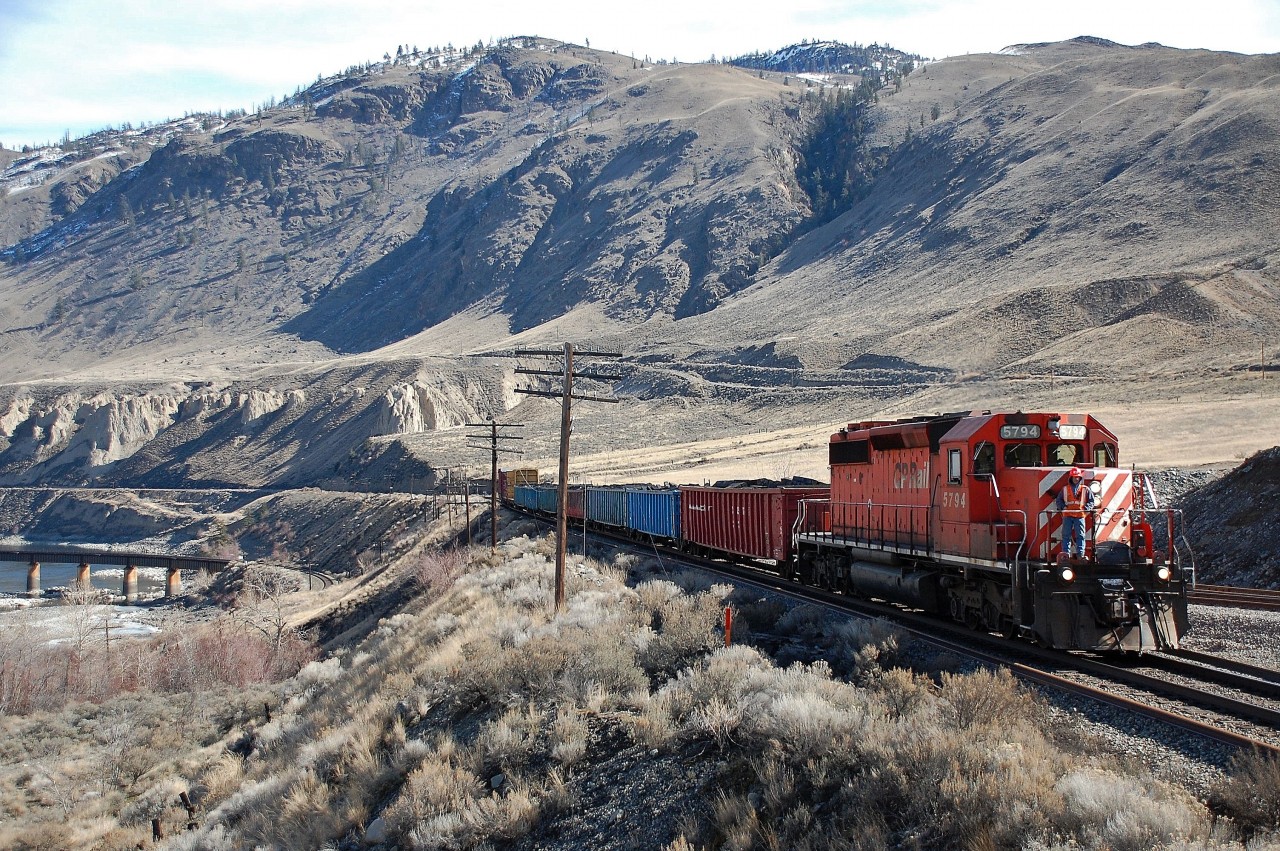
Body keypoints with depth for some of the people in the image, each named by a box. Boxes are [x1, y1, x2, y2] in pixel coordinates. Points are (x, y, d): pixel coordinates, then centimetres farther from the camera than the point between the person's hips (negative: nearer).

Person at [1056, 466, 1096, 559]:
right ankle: (1066, 554, 1)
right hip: (1067, 516, 1)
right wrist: (1063, 507, -5)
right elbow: (1059, 500, 14)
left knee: (1080, 536, -4)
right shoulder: (1065, 489, 12)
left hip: (1080, 516, -1)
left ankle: (1080, 554, -4)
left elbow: (1091, 501, 12)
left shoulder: (1085, 489, 10)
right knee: (1066, 535, -1)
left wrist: (1086, 508, -5)